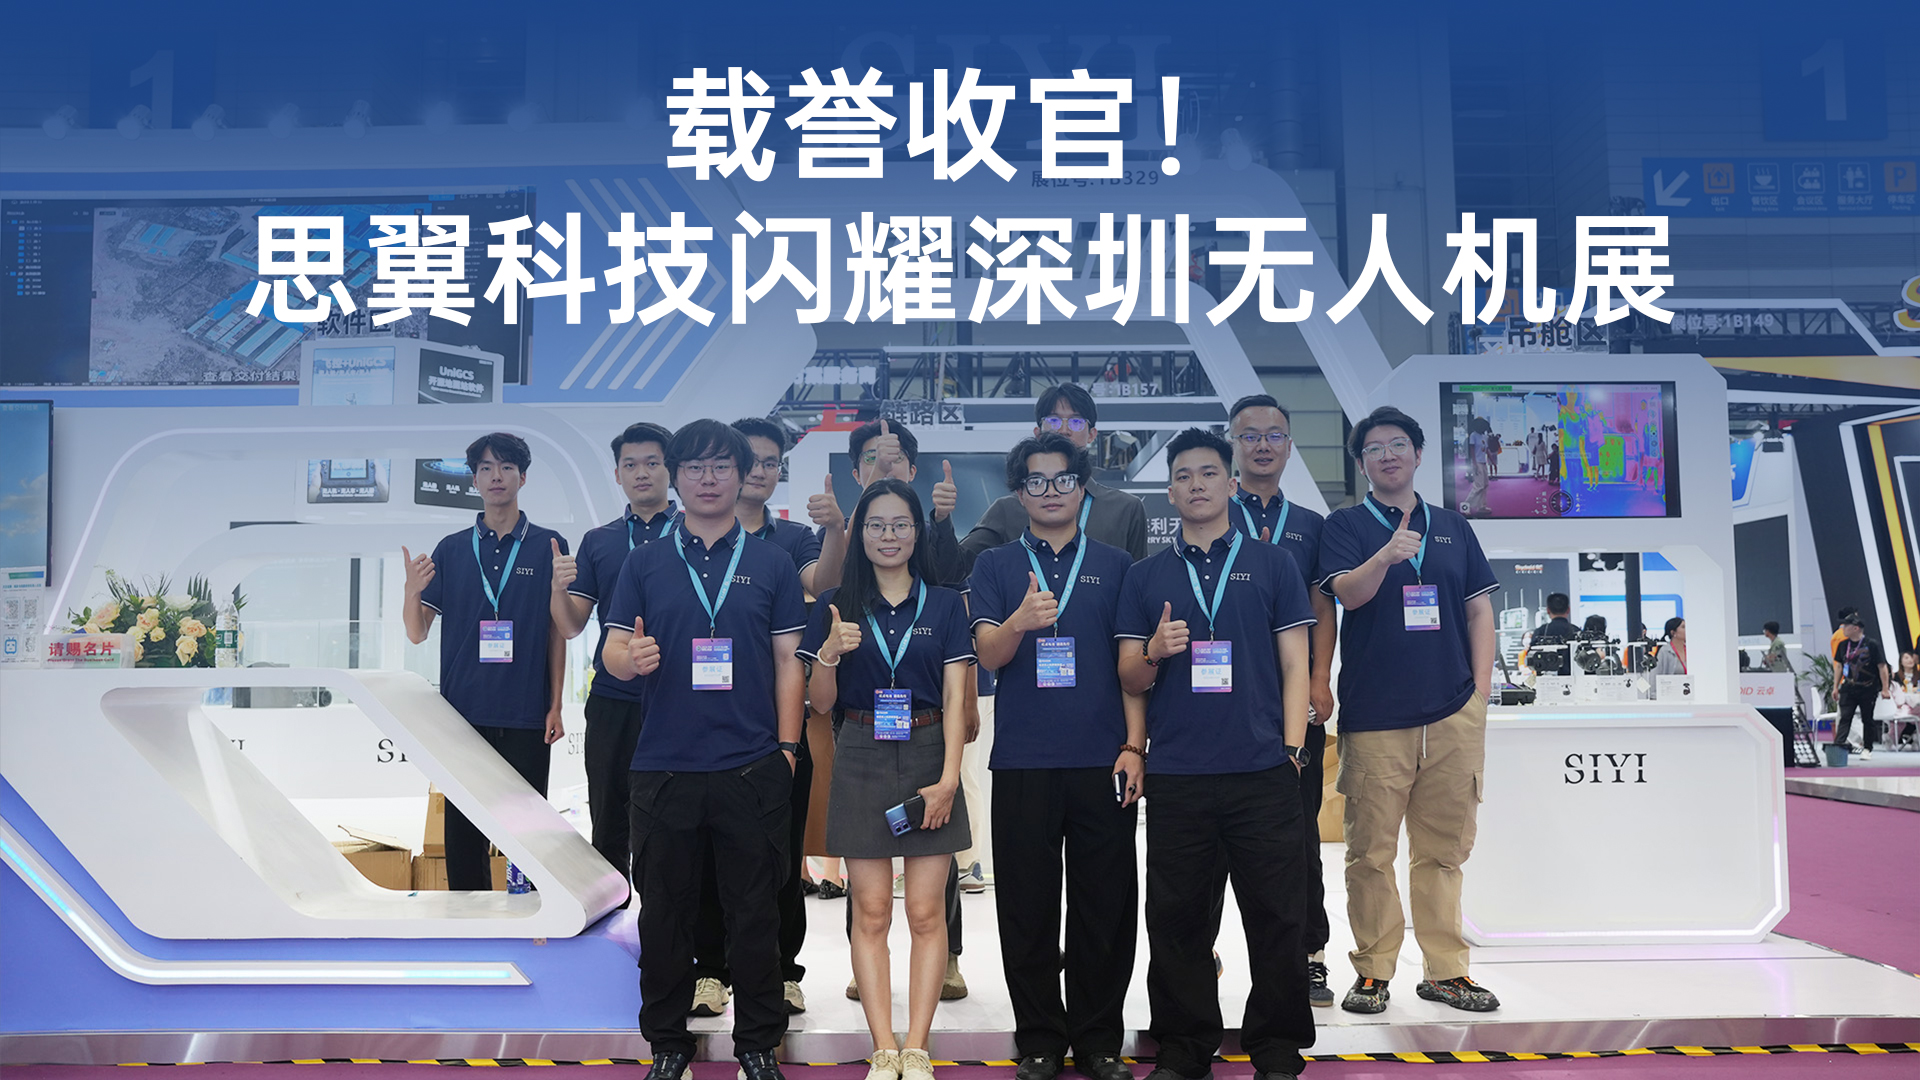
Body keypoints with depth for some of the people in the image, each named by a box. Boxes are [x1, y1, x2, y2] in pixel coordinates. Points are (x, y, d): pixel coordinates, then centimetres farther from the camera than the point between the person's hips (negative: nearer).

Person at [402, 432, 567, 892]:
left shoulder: (548, 546, 3)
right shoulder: (451, 549, 8)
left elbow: (558, 632, 4)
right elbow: (417, 633, 7)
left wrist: (555, 706, -1)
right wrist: (412, 590, -13)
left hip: (526, 716, -2)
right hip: (463, 712, 2)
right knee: (462, 828, 6)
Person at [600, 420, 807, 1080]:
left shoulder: (771, 563, 7)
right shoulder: (645, 563, 8)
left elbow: (789, 661, 6)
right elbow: (612, 651, 5)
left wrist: (787, 747, -1)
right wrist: (631, 656, -19)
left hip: (752, 769, -1)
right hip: (664, 766, 1)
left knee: (754, 912, 5)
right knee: (665, 910, 9)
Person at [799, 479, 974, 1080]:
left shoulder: (944, 605, 6)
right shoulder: (837, 607, 6)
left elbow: (955, 700, 1)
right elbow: (821, 703, 5)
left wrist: (948, 778, -10)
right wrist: (830, 653, -15)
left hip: (928, 758, 0)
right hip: (861, 760, 0)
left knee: (926, 913, -1)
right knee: (870, 913, 1)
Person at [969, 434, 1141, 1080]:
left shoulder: (1115, 565, 10)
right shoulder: (996, 566, 9)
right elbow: (988, 656, -3)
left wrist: (1134, 746, -1)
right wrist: (1021, 622, -24)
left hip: (1103, 762, 1)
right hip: (1022, 764, 0)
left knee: (1105, 906, 5)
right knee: (1028, 909, 5)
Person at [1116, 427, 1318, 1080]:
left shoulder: (1272, 564, 10)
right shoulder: (1146, 576, 13)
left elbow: (1294, 665, 7)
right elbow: (1129, 680, 11)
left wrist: (1292, 749, -3)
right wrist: (1154, 654, -11)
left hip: (1263, 771, -1)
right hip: (1176, 776, 1)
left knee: (1275, 916, 2)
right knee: (1176, 918, 6)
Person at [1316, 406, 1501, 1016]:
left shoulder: (1453, 528, 15)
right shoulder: (1346, 526, 5)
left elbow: (1480, 610, 15)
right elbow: (1347, 593, -12)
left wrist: (1481, 690, 6)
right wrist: (1386, 556, -32)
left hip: (1453, 713, 3)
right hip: (1374, 715, -3)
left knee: (1444, 850, 9)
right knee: (1371, 852, 1)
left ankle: (1445, 971, 19)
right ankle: (1373, 971, 12)